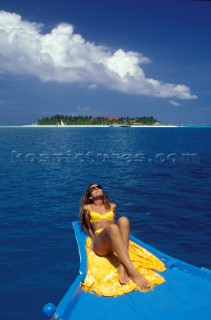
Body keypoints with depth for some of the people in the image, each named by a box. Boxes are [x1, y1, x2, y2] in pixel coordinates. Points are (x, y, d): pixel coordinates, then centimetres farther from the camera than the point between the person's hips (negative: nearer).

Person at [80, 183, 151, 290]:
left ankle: (122, 267, -44)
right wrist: (93, 239, 4)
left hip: (114, 240, 3)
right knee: (112, 227, -38)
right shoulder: (87, 208, 21)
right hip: (99, 244, -3)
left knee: (123, 220, -31)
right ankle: (132, 271, -50)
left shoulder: (112, 206, 28)